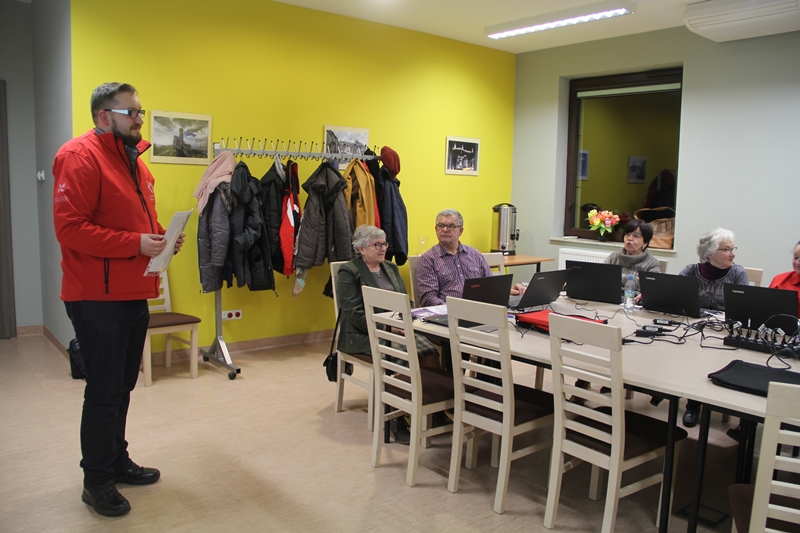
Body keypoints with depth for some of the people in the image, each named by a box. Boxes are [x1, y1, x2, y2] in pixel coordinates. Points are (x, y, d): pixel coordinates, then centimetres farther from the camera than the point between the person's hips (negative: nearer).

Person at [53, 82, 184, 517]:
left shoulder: (133, 158, 16)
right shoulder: (80, 156, -12)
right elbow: (70, 227, -20)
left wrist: (162, 237, 4)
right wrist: (135, 243, -23)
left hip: (134, 294, 8)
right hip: (98, 297, -8)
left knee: (122, 386, 17)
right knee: (104, 390, 1)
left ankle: (117, 461, 32)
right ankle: (96, 480, 17)